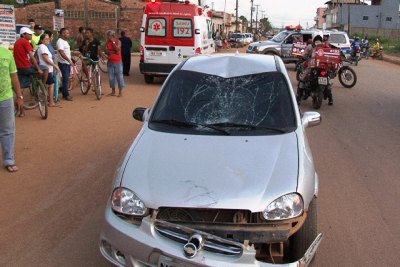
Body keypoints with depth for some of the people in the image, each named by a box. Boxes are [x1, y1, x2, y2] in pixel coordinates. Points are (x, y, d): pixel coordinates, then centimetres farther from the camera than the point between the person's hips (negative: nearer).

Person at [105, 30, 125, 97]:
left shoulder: (118, 41, -3)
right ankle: (113, 91, 18)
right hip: (110, 62, 5)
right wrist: (113, 51, -14)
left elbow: (117, 49, -19)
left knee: (119, 76, -3)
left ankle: (120, 92, 2)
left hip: (117, 62, -4)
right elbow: (106, 51, -1)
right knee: (111, 77, 7)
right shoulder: (107, 42, 8)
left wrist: (113, 42, -16)